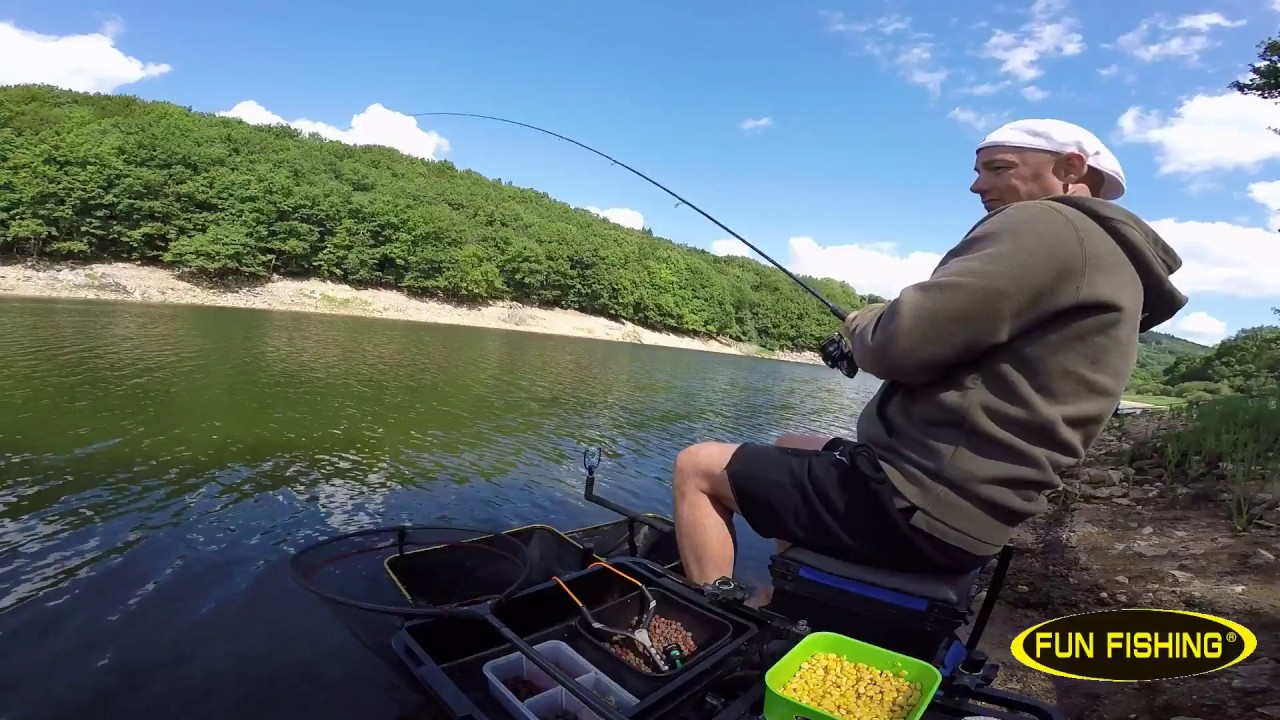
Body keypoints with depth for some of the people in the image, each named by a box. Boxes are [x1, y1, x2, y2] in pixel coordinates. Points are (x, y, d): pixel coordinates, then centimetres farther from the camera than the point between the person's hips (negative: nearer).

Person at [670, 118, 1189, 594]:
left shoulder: (1047, 226, -13)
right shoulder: (1108, 253, 18)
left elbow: (900, 341, -21)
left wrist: (860, 326, 1)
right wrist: (877, 330, 7)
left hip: (921, 503, -10)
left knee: (697, 467, -2)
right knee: (790, 451, 29)